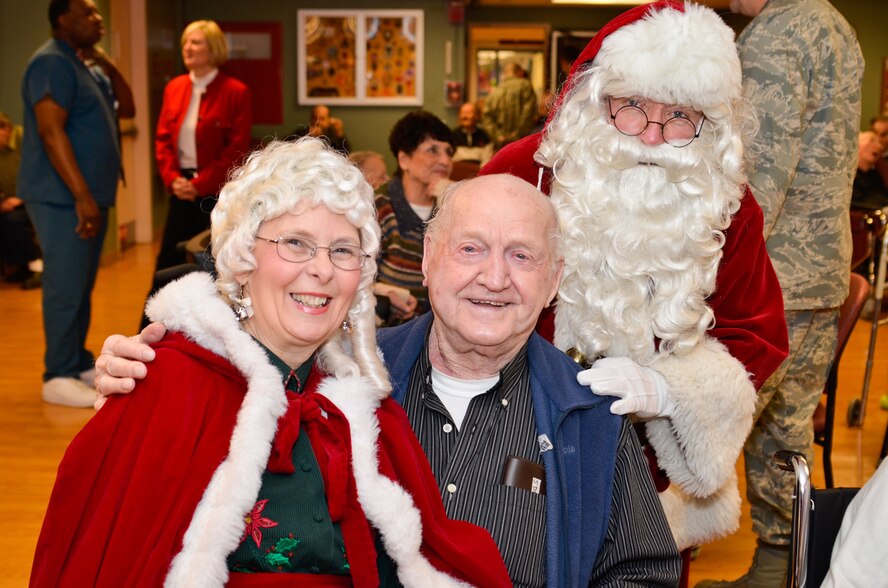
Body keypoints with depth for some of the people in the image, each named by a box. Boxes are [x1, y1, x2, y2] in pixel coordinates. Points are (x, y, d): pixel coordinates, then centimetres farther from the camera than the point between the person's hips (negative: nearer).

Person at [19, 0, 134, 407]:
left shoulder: (87, 67, 18)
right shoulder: (52, 63, -12)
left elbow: (127, 109, 20)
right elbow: (51, 132, -20)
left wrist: (108, 66, 5)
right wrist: (82, 195, -25)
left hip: (90, 196, 9)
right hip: (63, 198, -9)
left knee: (82, 286, 13)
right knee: (66, 287, -7)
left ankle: (79, 363, 21)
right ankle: (58, 378, -1)